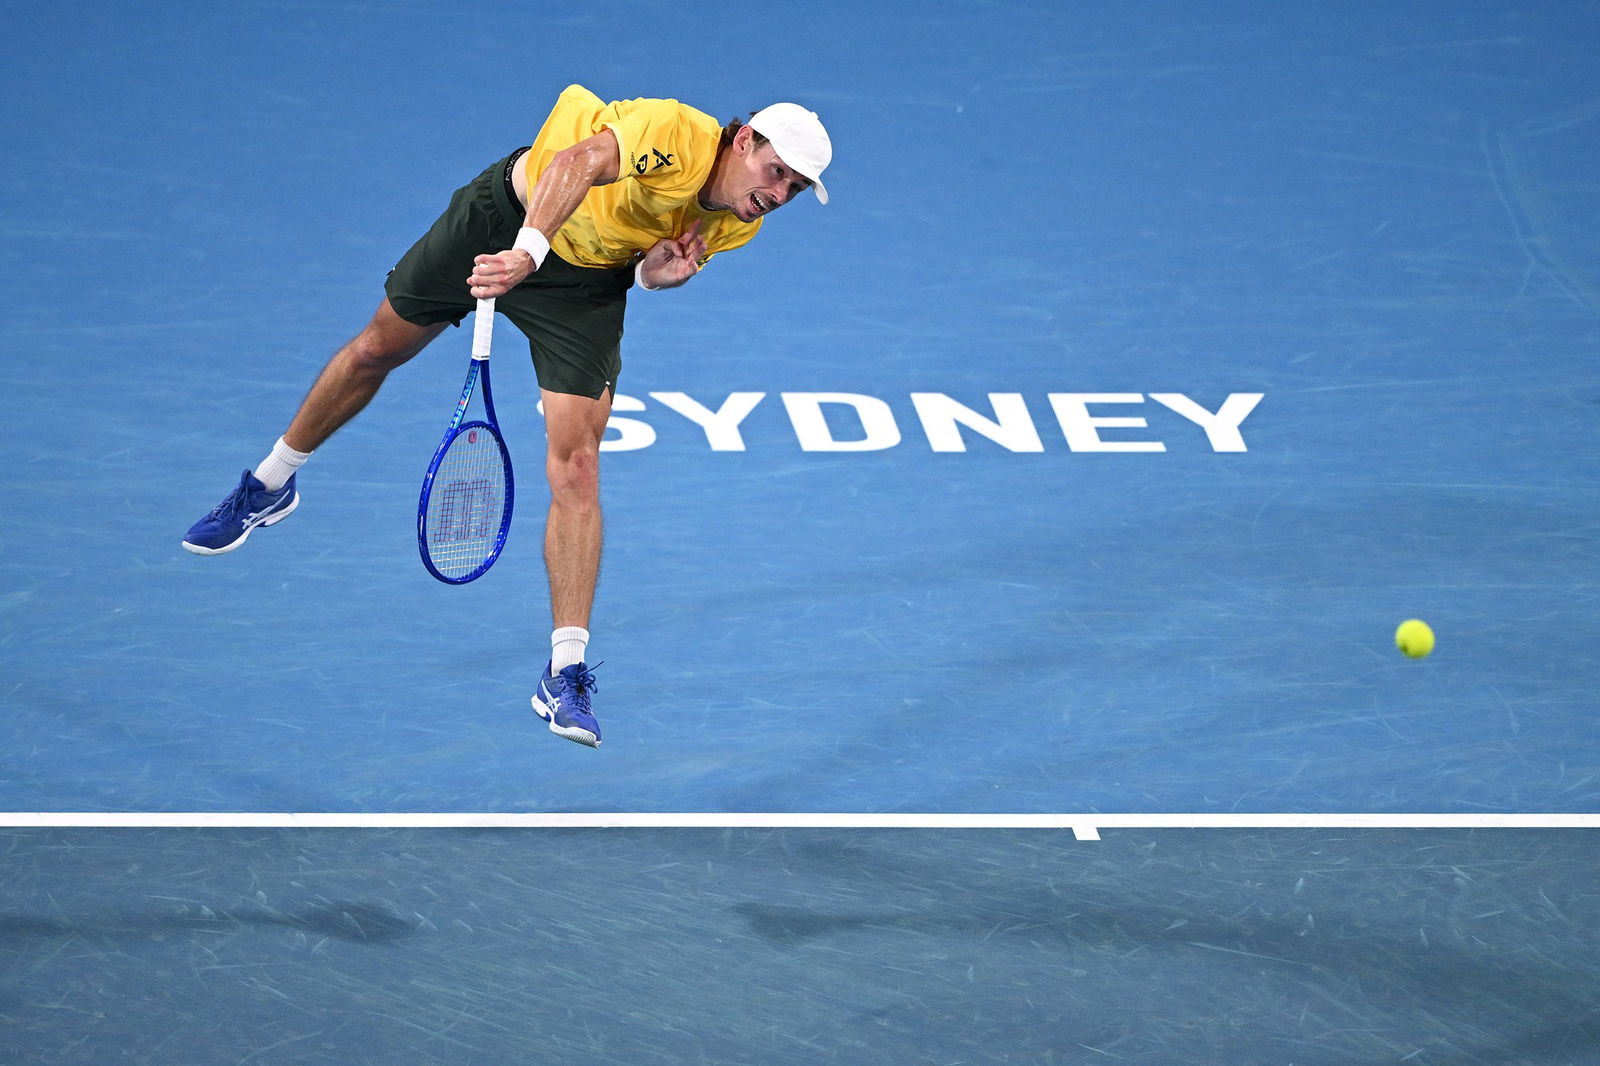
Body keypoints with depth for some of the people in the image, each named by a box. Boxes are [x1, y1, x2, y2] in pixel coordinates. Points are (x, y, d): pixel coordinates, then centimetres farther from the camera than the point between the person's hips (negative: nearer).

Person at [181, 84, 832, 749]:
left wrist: (656, 272, -21)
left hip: (585, 284, 2)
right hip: (506, 218, -2)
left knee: (575, 468, -13)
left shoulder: (738, 224, -15)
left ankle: (565, 675, -10)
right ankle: (271, 486, 47)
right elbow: (577, 162, -51)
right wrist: (529, 250, -66)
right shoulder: (678, 136, -35)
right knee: (376, 350, 19)